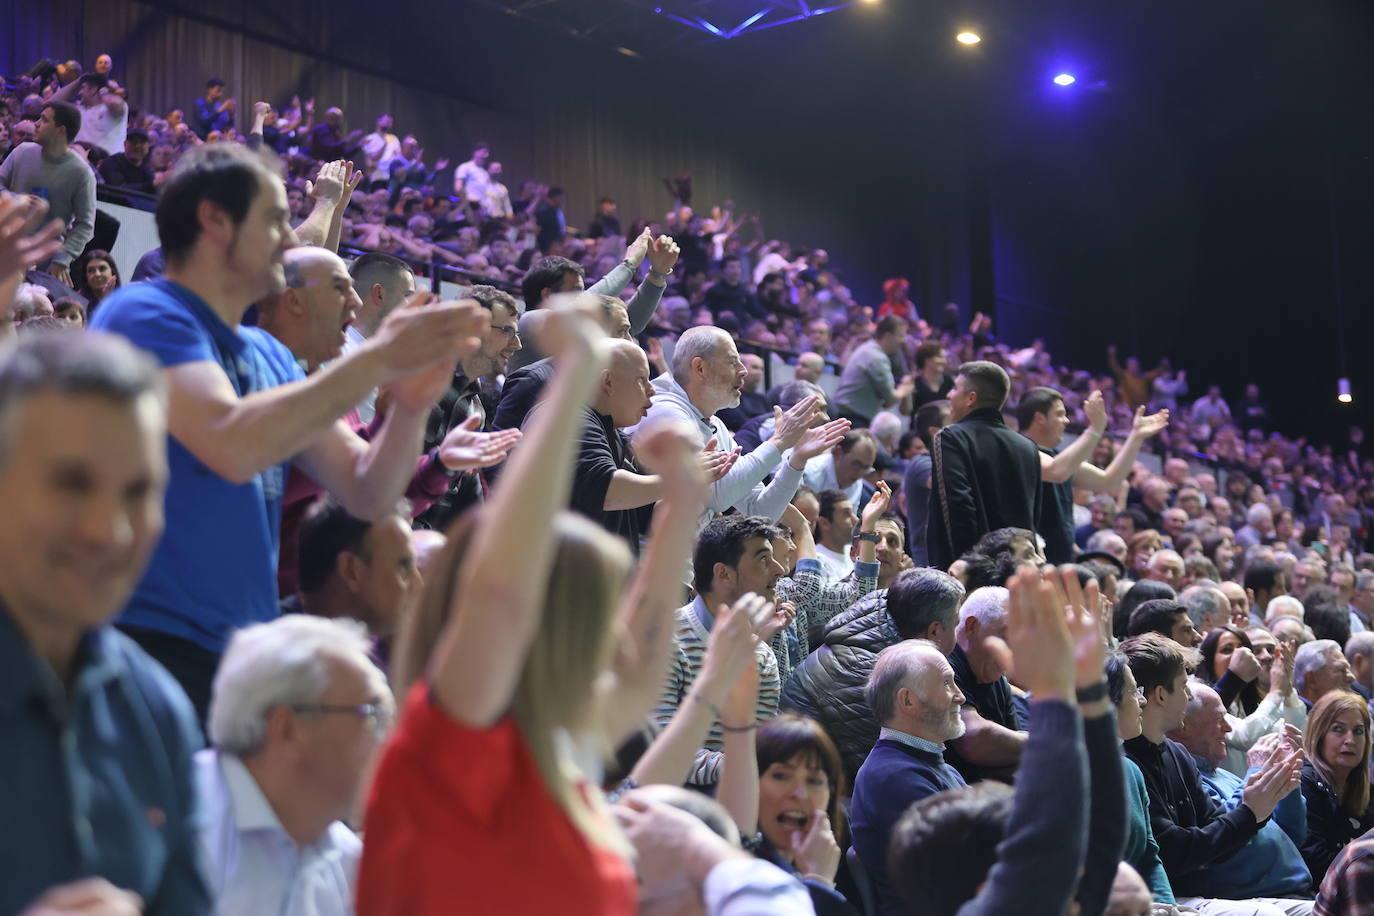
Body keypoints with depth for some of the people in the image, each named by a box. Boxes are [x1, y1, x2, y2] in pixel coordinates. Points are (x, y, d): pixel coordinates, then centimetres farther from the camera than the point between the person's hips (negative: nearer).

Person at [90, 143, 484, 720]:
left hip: (246, 652, 7)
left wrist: (411, 404, -10)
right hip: (154, 647, -7)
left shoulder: (267, 354, 13)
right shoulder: (145, 314, -10)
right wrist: (377, 359, -22)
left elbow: (366, 493, 9)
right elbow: (233, 444, -26)